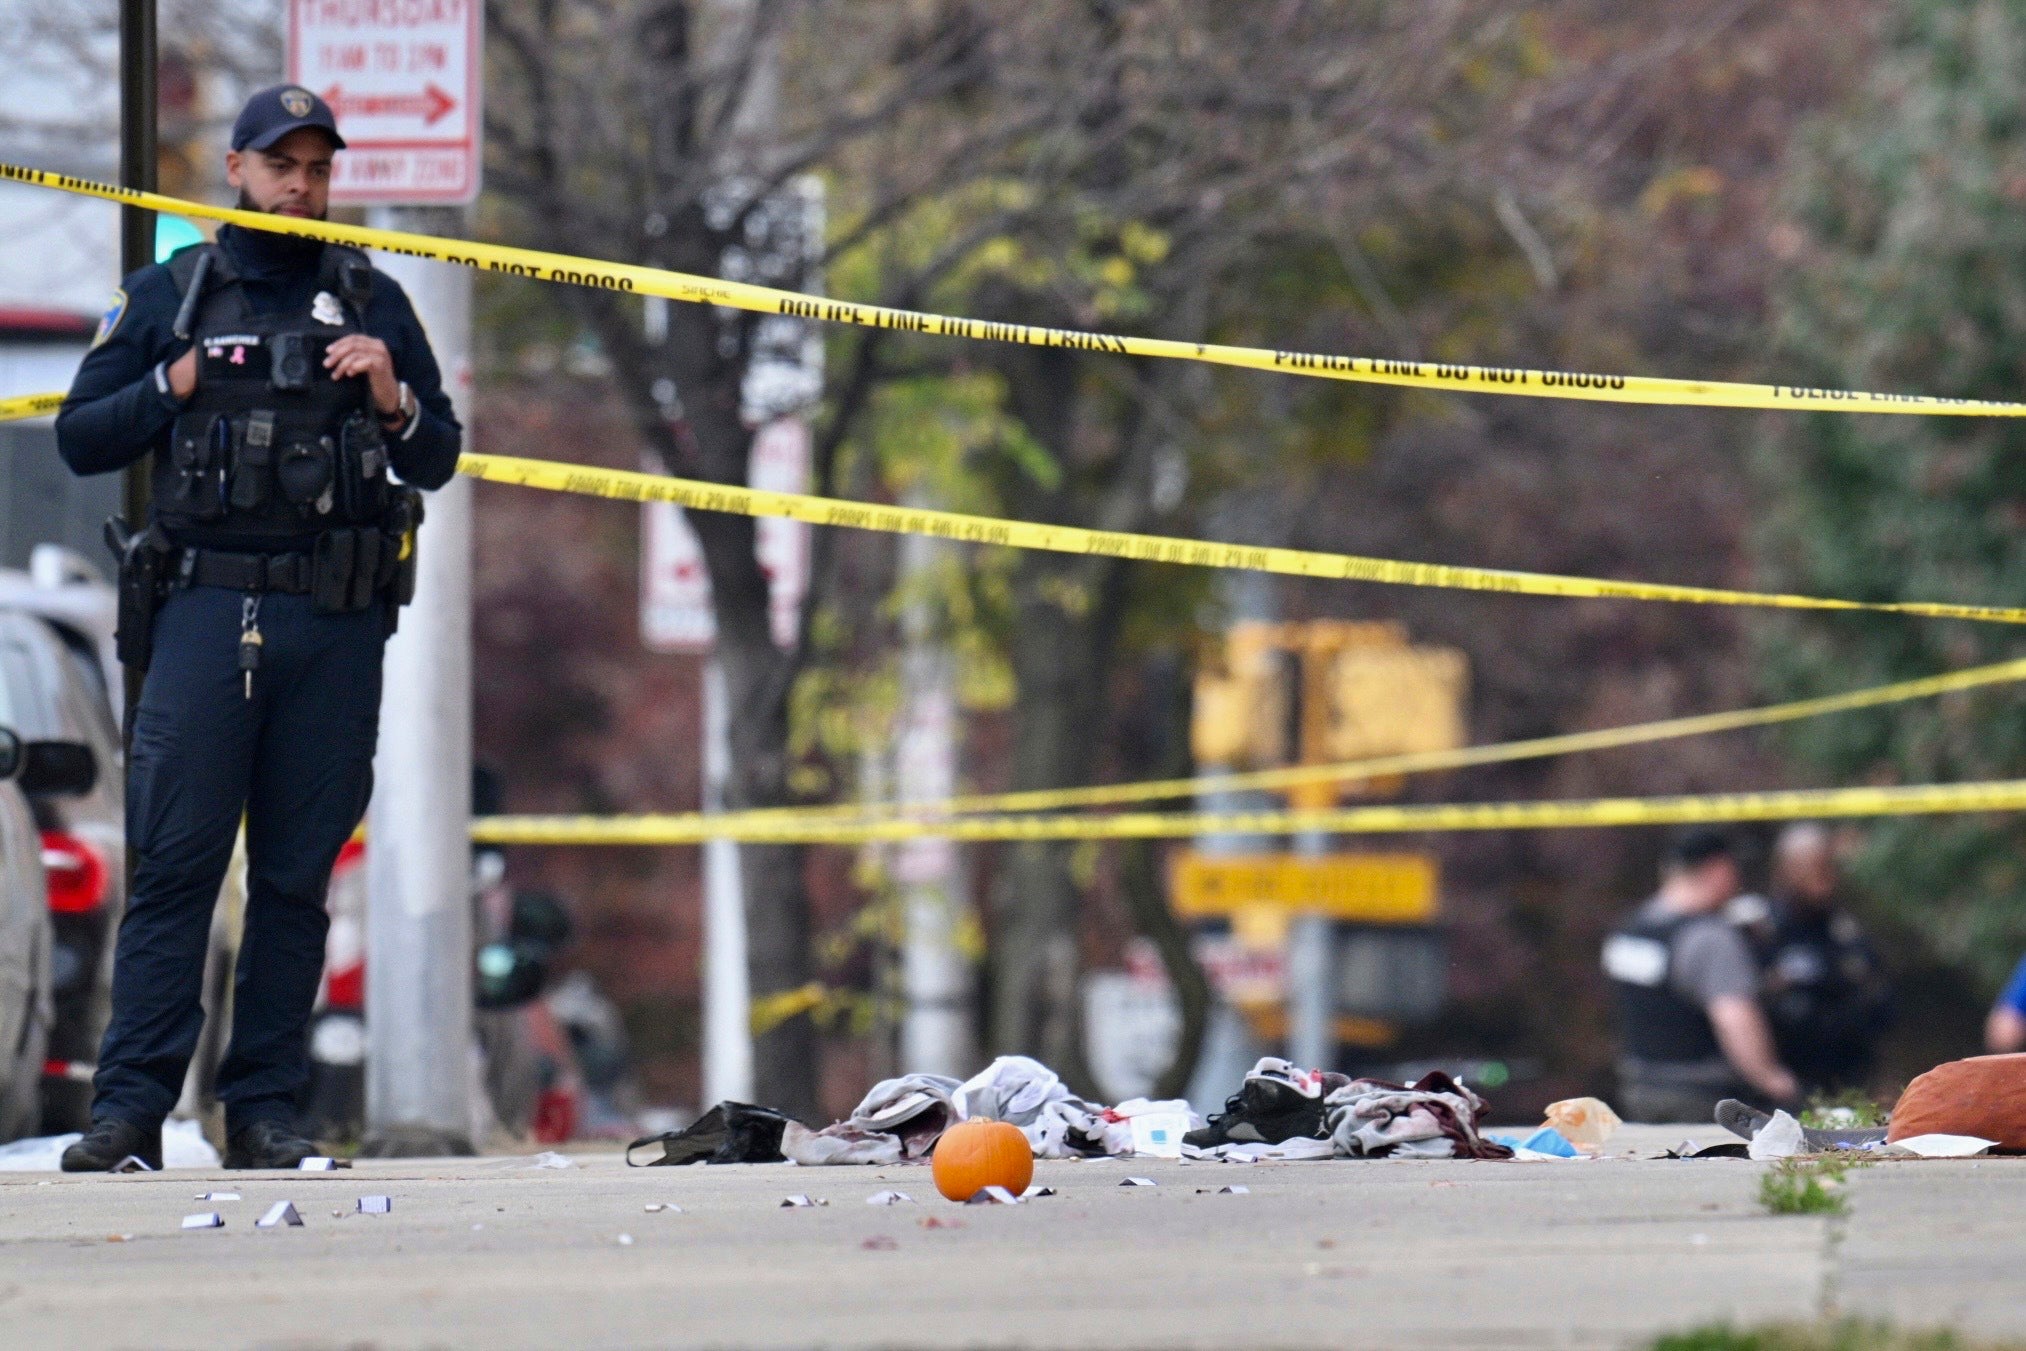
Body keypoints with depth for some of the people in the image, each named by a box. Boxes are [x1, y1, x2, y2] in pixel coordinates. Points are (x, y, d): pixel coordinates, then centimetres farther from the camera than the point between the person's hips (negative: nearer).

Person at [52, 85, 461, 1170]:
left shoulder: (372, 303, 15)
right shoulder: (169, 296, 12)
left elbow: (438, 461, 16)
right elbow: (80, 439, 10)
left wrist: (393, 402, -3)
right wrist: (174, 388, -3)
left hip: (337, 624, 2)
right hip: (207, 605, -1)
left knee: (298, 874, 2)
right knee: (174, 865, -8)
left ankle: (264, 1109, 5)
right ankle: (131, 1105, -9)